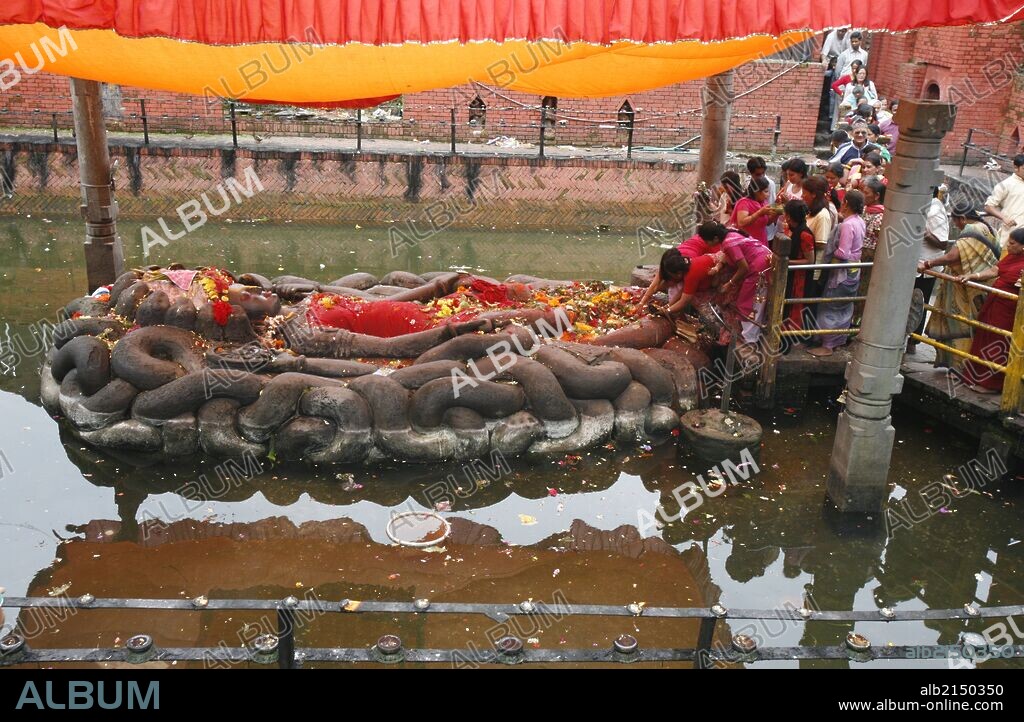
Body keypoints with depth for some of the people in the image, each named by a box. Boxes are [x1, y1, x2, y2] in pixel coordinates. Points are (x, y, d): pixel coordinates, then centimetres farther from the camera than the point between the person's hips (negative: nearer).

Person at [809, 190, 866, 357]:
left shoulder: (847, 225, -22)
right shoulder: (860, 221, 5)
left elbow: (842, 253, -25)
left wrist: (830, 254, -5)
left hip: (843, 272, -9)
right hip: (854, 271, 9)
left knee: (830, 308, -2)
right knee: (844, 308, 16)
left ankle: (827, 346, 2)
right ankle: (838, 341, 25)